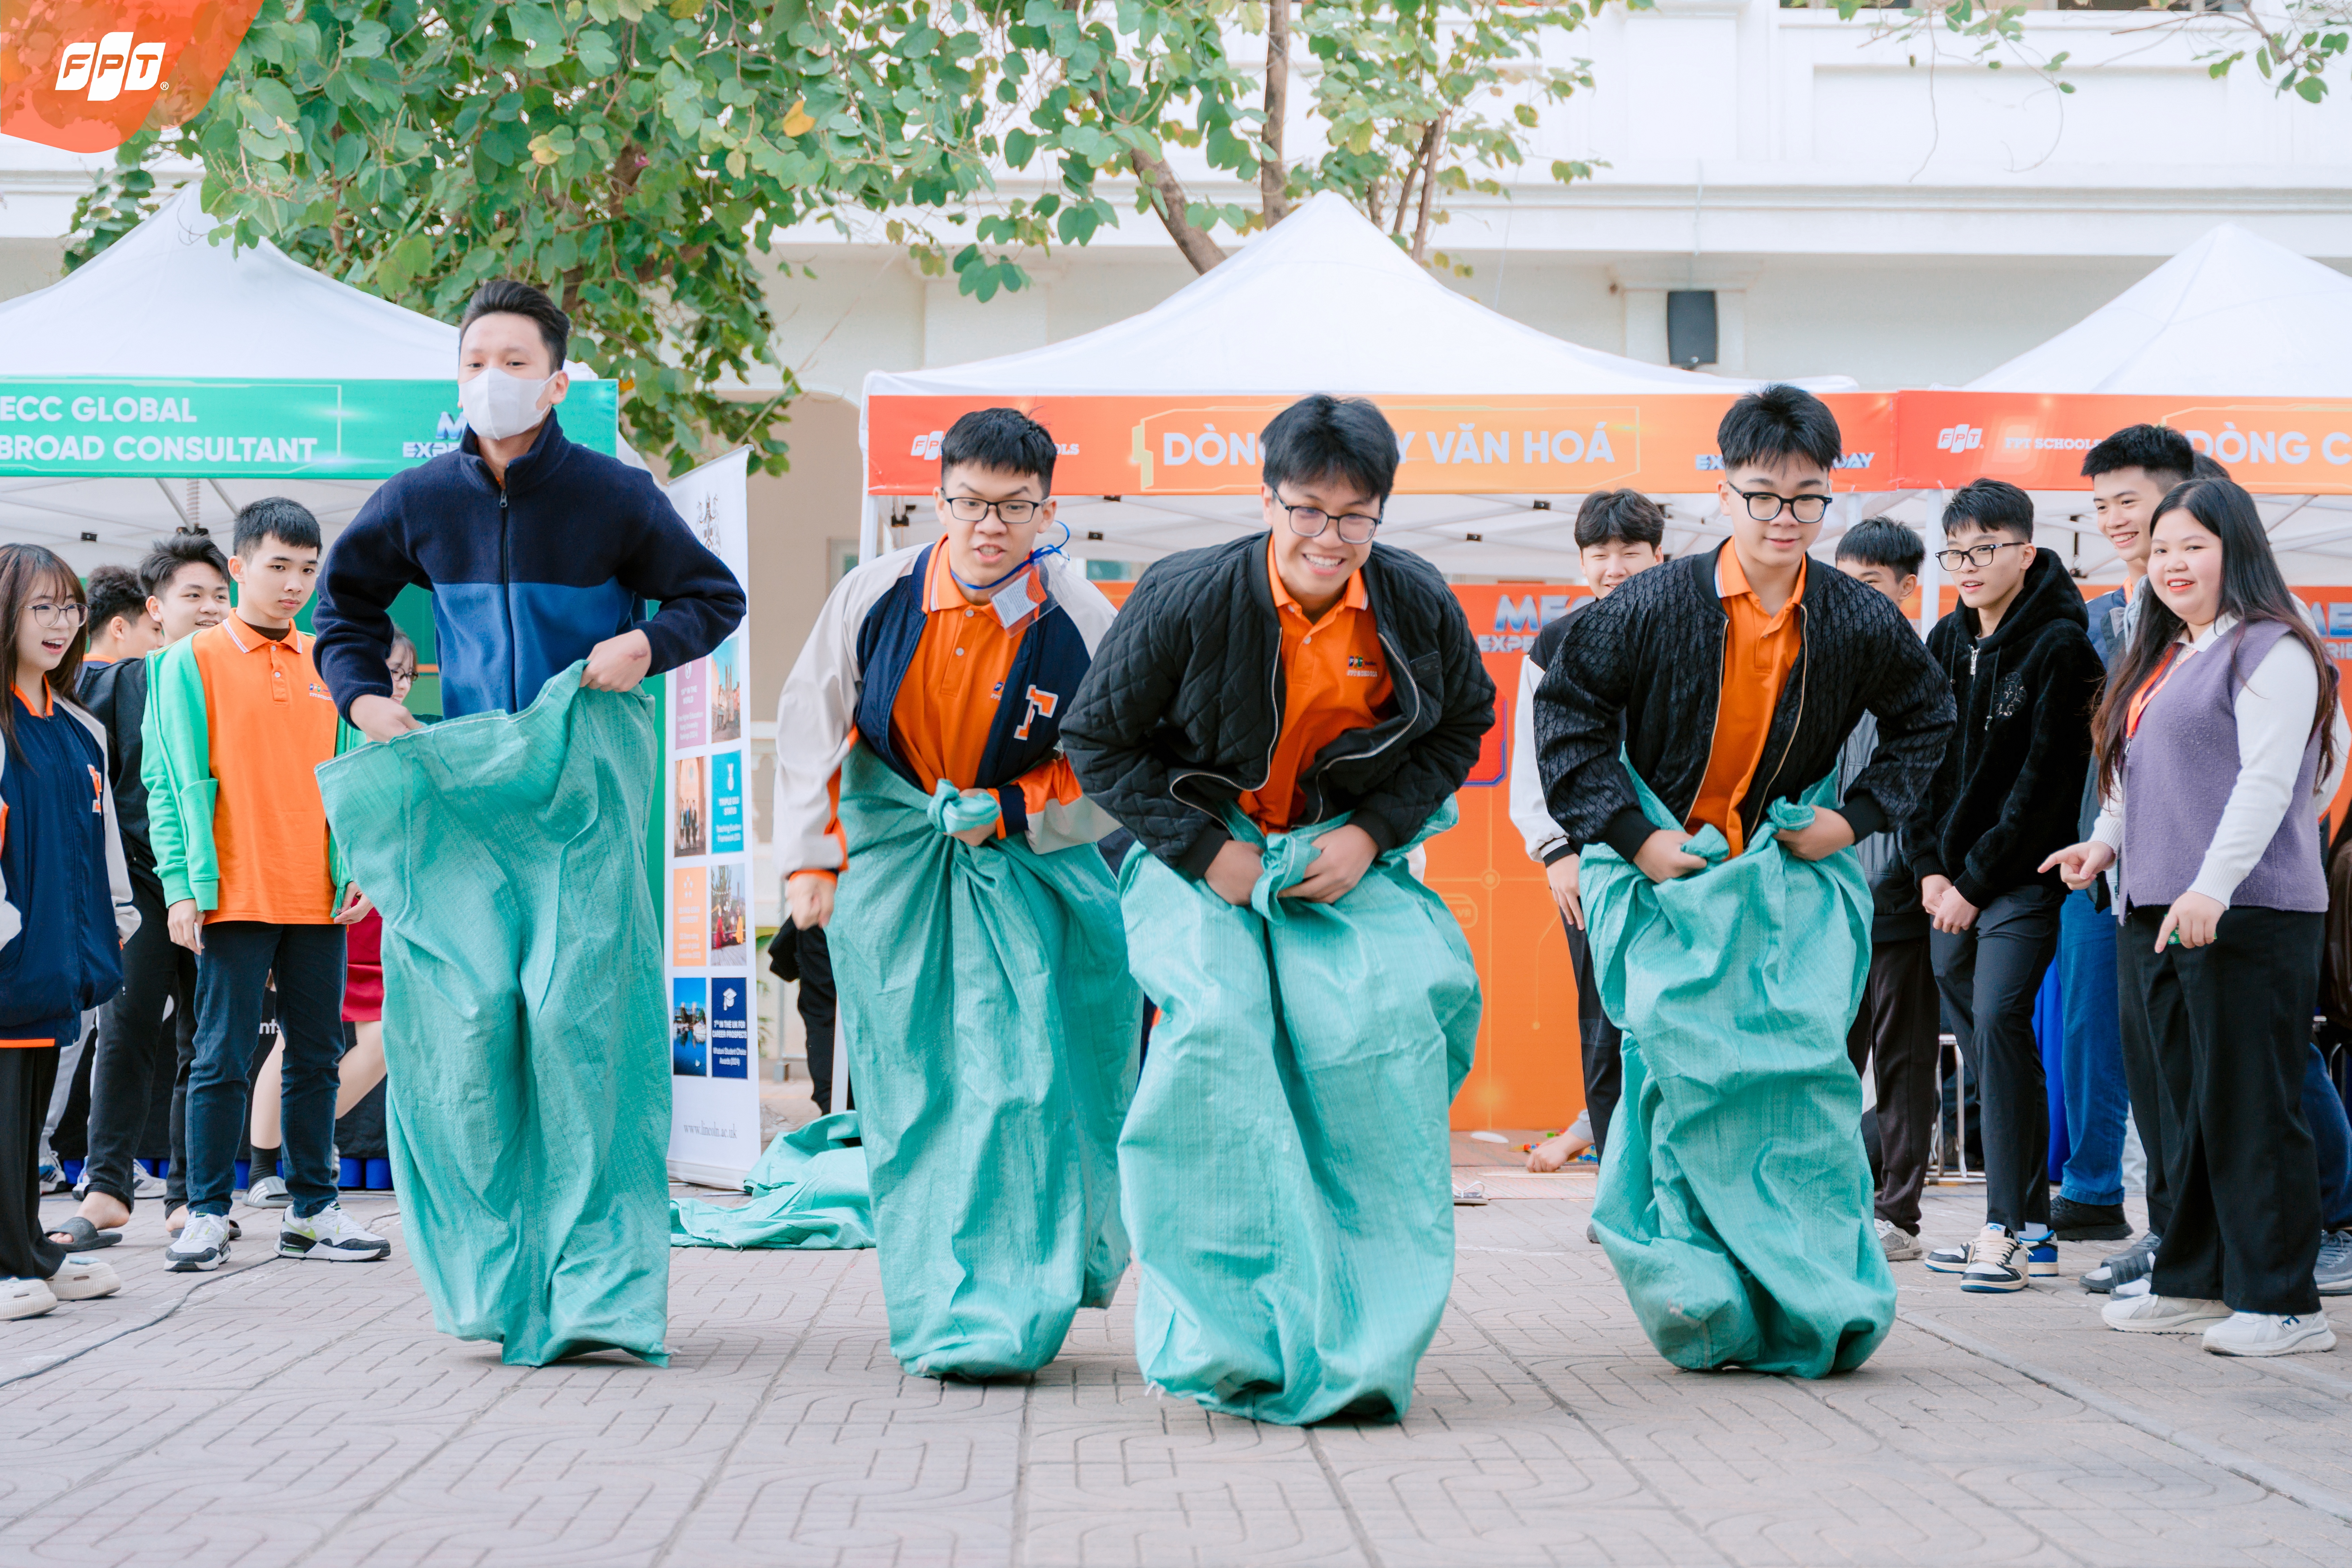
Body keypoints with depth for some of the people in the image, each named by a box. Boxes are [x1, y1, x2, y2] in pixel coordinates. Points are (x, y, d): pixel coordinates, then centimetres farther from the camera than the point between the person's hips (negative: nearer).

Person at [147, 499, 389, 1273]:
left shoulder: (327, 665, 12)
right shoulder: (191, 664, 0)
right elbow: (168, 784, -2)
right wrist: (181, 884, -10)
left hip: (318, 900, 4)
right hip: (234, 897, -4)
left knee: (316, 1057, 9)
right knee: (223, 1059, -2)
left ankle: (313, 1209, 17)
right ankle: (207, 1215, 5)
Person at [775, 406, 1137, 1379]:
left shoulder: (1083, 625, -14)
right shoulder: (877, 597, -9)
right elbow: (809, 725, 3)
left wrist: (1008, 813, -13)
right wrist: (810, 858, 1)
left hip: (1028, 865, -2)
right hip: (890, 858, 2)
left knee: (1015, 1085, -10)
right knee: (911, 1094, 3)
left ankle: (1000, 1318, -3)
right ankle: (933, 1314, 14)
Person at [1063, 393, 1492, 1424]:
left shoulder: (1418, 605, -7)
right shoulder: (1187, 600, -15)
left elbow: (1463, 725, 10)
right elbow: (1098, 738, -5)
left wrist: (1375, 833, -5)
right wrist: (1205, 851, -12)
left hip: (1346, 856, 2)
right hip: (1204, 855, -2)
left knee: (1382, 1017, -23)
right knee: (1217, 1018, -28)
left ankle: (1360, 1349, -12)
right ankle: (1234, 1336, -19)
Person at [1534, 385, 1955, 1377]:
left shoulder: (1861, 624, -3)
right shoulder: (1656, 606, -11)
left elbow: (1925, 719, 14)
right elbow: (1568, 708, -3)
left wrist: (1861, 815, 2)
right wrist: (1631, 835, -9)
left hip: (1793, 870, 2)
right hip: (1666, 868, -2)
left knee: (1803, 1059, -11)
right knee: (1690, 1063, -14)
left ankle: (1819, 1302, 1)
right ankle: (1706, 1301, -2)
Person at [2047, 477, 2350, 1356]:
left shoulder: (2270, 651, -7)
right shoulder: (2161, 658, 21)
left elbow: (2267, 780, -16)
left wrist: (2213, 886, -25)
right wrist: (2106, 843, 9)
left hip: (2248, 913, -9)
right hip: (2155, 912, 9)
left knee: (2251, 1107, -8)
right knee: (2189, 1105, 12)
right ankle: (2194, 1282, 18)